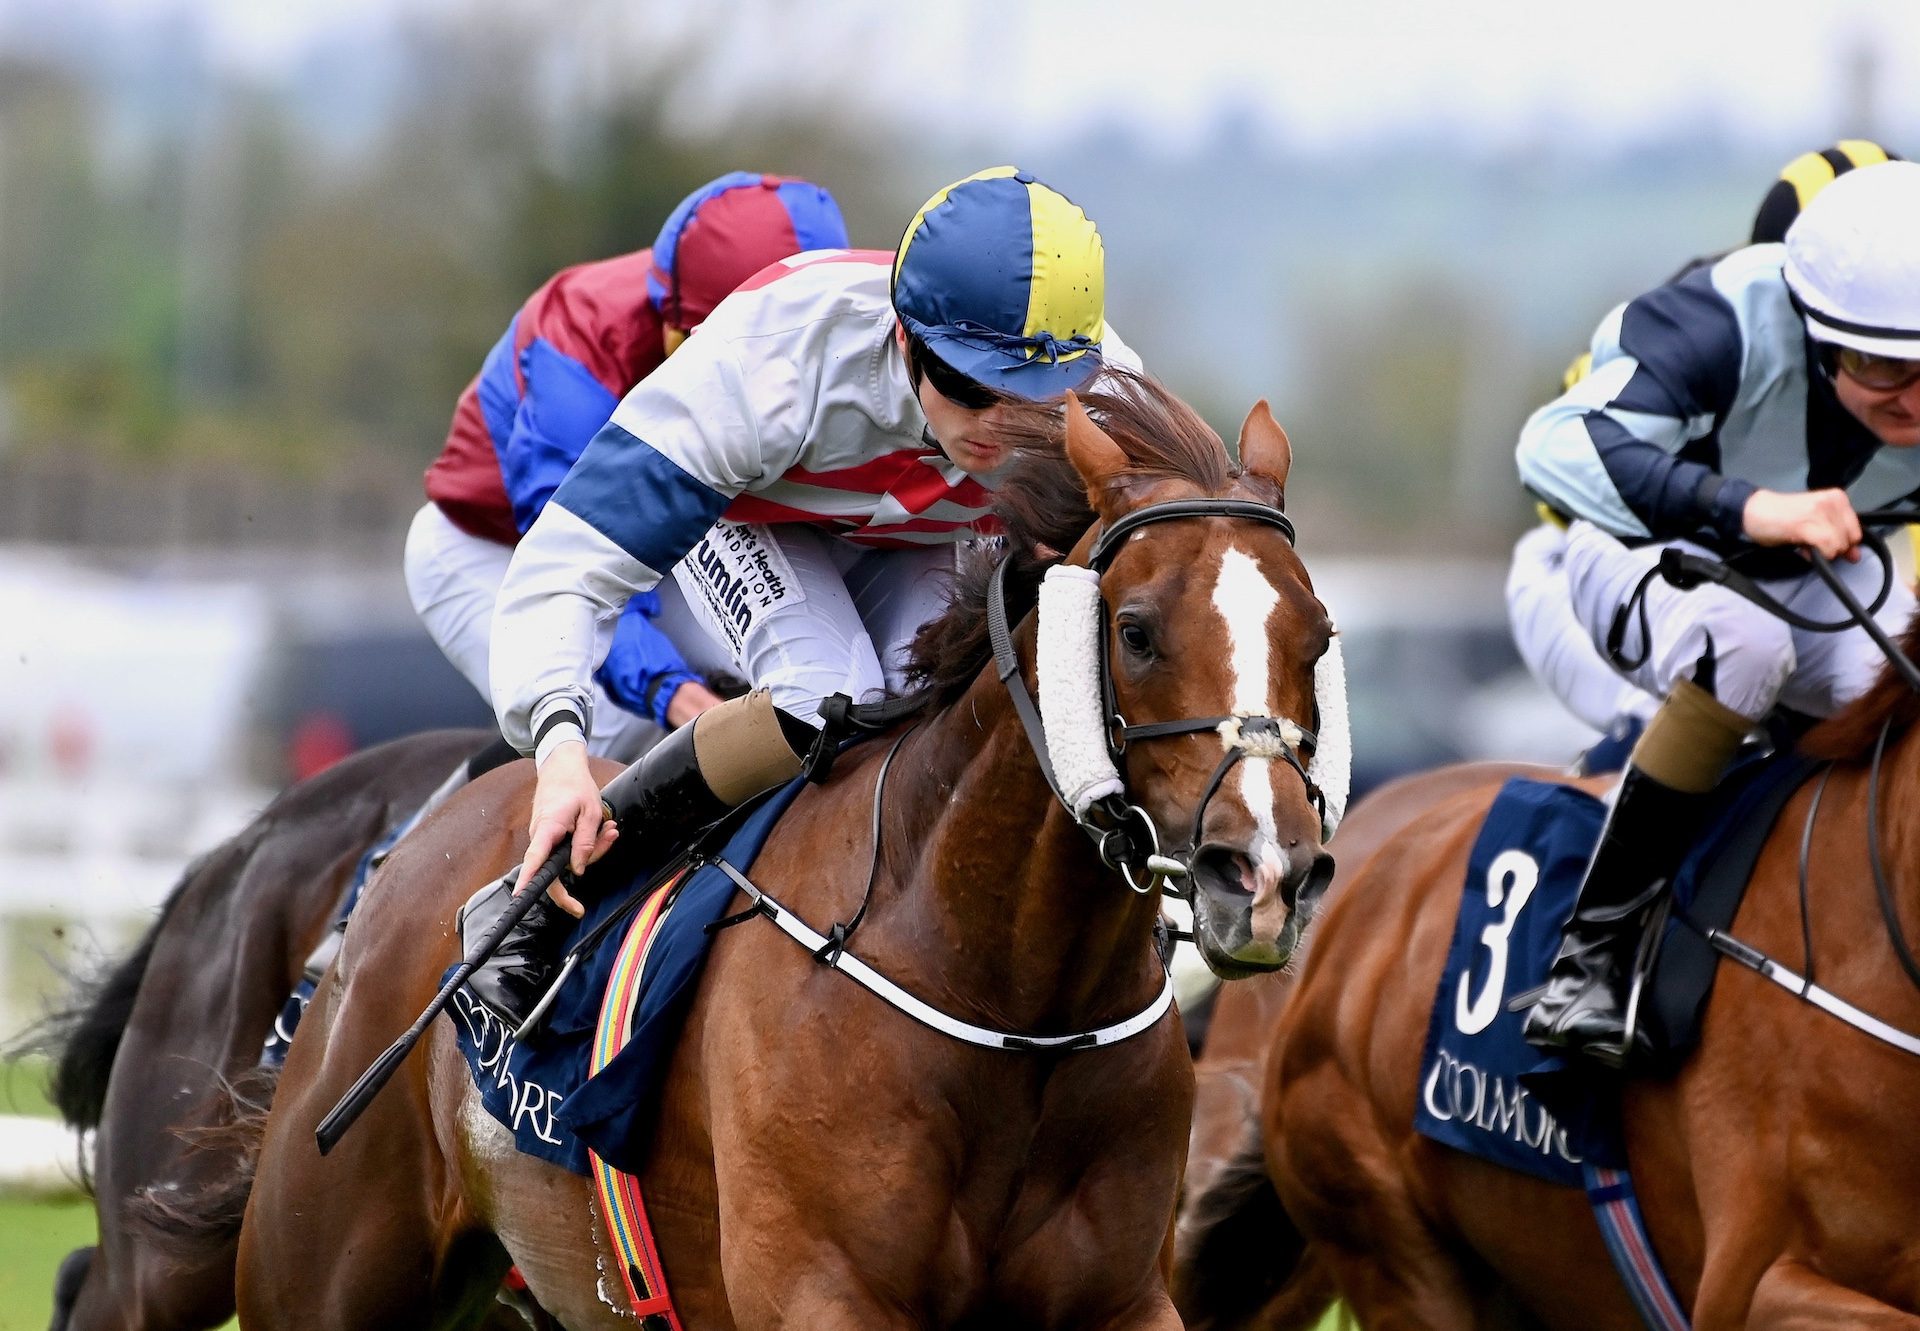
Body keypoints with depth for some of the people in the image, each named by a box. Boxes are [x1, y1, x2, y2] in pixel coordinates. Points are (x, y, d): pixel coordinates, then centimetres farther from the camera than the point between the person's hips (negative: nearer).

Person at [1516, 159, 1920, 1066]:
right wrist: (1745, 507, -63)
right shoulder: (1731, 328, -37)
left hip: (1825, 580, 5)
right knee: (1744, 647, -37)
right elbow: (1557, 446, -51)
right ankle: (1594, 950, -29)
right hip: (1651, 555, -5)